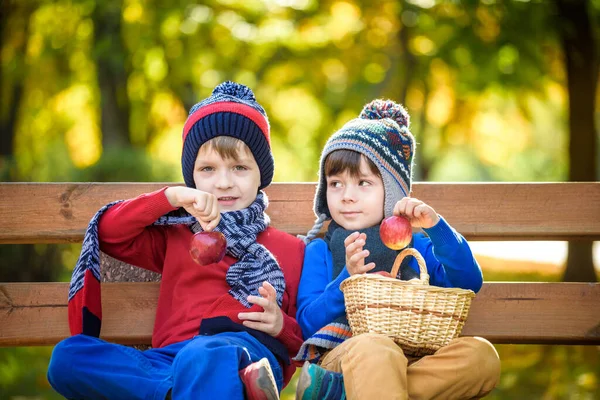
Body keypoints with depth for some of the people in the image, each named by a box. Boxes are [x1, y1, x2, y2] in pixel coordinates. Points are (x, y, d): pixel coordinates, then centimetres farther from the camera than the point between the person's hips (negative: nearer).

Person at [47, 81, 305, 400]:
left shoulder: (290, 249, 21)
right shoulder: (175, 236, 29)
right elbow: (108, 232, 15)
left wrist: (281, 325, -4)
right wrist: (172, 197, 6)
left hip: (249, 347, -5)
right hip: (170, 357, 5)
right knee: (66, 356, -26)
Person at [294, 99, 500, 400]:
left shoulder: (415, 246, 22)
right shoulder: (320, 250, 16)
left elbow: (469, 282, 6)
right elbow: (308, 323, 4)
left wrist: (435, 227, -4)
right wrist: (348, 278, -12)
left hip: (413, 359, 6)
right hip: (341, 351, -5)